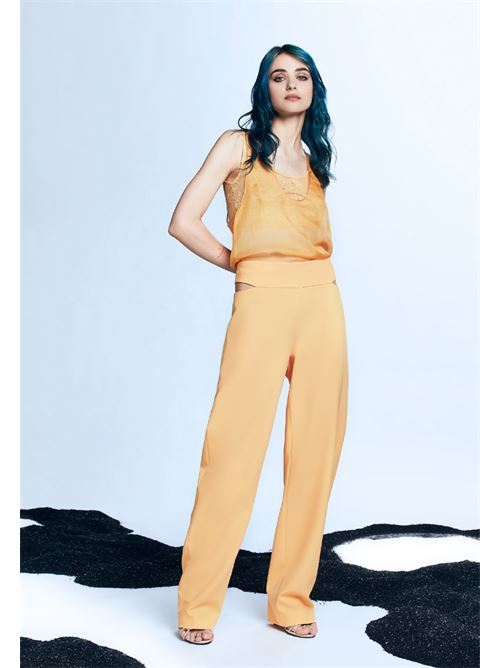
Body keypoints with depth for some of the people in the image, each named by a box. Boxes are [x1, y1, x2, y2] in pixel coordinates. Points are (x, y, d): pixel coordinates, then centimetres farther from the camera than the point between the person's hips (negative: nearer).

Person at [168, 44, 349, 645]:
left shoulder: (314, 159, 22)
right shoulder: (240, 145, 6)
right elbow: (183, 223, -3)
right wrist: (241, 262, 6)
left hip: (323, 303, 5)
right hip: (261, 303, -5)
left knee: (314, 453, 2)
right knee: (235, 447, -8)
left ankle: (291, 598, 13)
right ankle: (199, 602, 4)